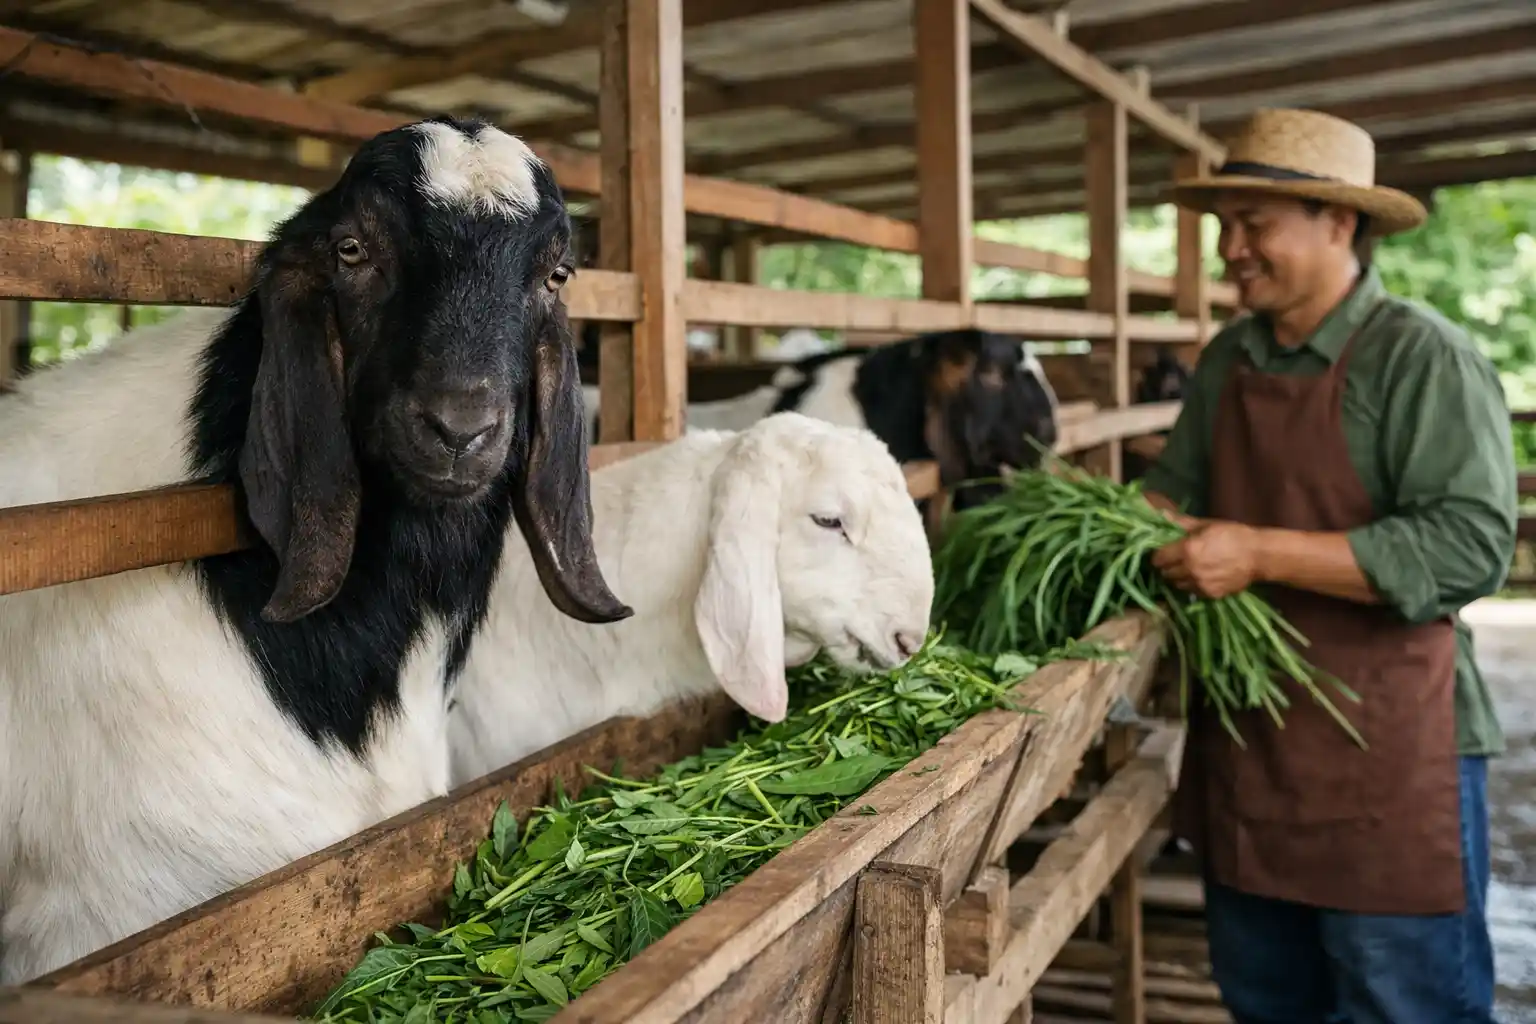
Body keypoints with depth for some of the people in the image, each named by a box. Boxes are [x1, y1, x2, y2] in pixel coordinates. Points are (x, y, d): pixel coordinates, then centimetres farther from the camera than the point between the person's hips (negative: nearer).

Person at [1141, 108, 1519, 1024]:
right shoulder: (1228, 360, 8)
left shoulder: (1425, 357, -14)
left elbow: (1472, 544, -23)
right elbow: (1180, 485, 16)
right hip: (1244, 743, 7)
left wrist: (1261, 555, -26)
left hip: (1386, 756, -7)